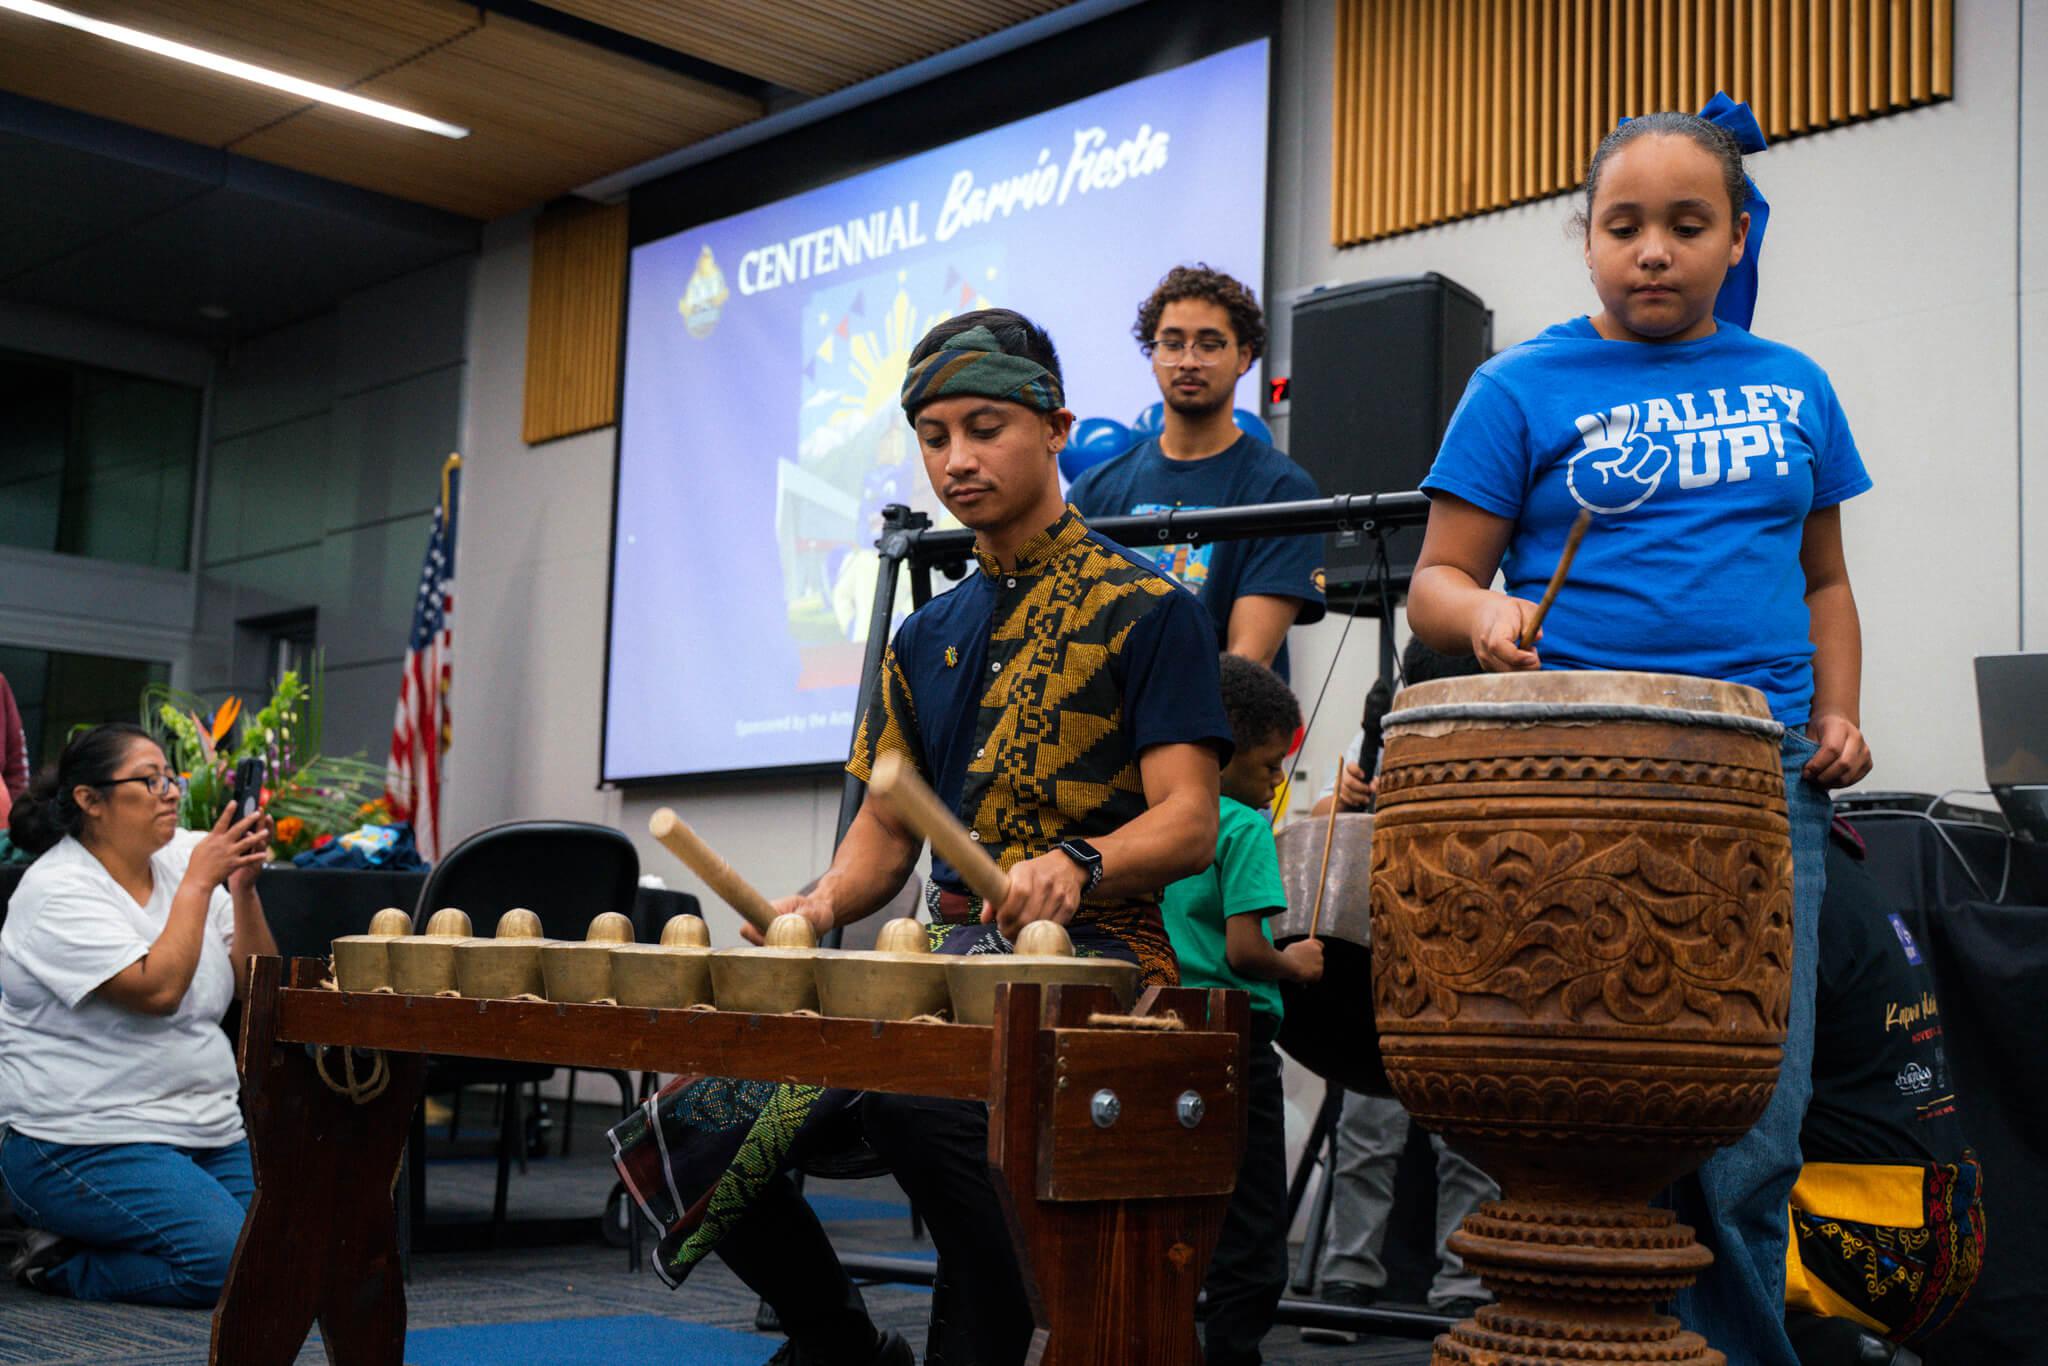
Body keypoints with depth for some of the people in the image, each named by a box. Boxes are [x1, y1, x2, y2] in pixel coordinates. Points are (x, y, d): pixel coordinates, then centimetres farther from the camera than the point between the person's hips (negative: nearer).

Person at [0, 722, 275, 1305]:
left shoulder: (184, 860, 8)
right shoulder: (57, 892, -12)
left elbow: (257, 986, 6)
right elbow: (159, 989, -24)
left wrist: (243, 888, -7)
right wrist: (199, 882, -17)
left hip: (208, 1129, 8)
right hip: (83, 1142, -8)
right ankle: (62, 1260, 1)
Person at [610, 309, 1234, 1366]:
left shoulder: (1146, 608, 0)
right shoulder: (928, 637, 20)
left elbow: (1188, 823, -10)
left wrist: (1075, 864, -30)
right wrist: (821, 904, -2)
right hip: (946, 960, 7)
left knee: (912, 1086, -38)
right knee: (684, 1134, -7)